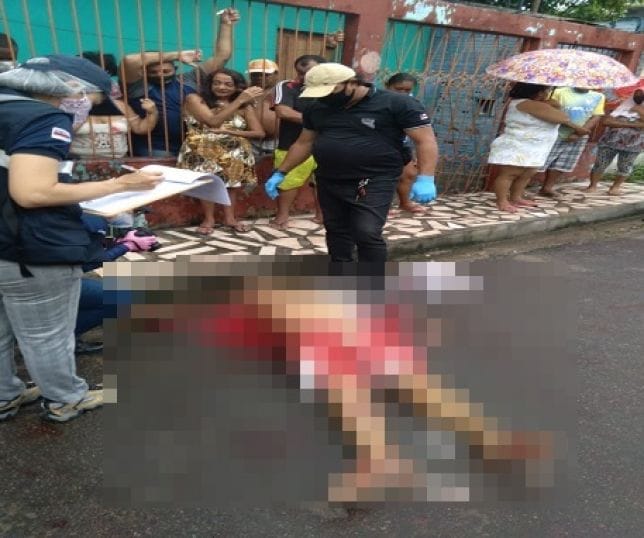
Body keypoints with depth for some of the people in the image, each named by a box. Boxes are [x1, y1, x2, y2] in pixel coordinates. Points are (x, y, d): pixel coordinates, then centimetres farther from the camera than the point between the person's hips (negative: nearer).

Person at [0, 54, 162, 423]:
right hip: (32, 251, -9)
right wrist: (119, 184, -21)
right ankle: (66, 400, 29)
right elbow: (32, 193, -27)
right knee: (47, 336, 10)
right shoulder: (45, 118, -17)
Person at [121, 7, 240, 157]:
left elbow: (221, 56, 15)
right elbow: (129, 61, -14)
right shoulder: (139, 86, 5)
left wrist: (225, 25, 10)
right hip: (156, 151, -3)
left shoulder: (189, 80, 14)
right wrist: (176, 55, -6)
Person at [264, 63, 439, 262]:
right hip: (328, 181, 6)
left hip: (374, 183, -6)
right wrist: (280, 172, 14)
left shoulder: (397, 104, -8)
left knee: (366, 234, -15)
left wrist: (425, 178, -21)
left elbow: (425, 140, -10)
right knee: (336, 231, 12)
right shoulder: (317, 109, 9)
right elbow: (304, 143, 18)